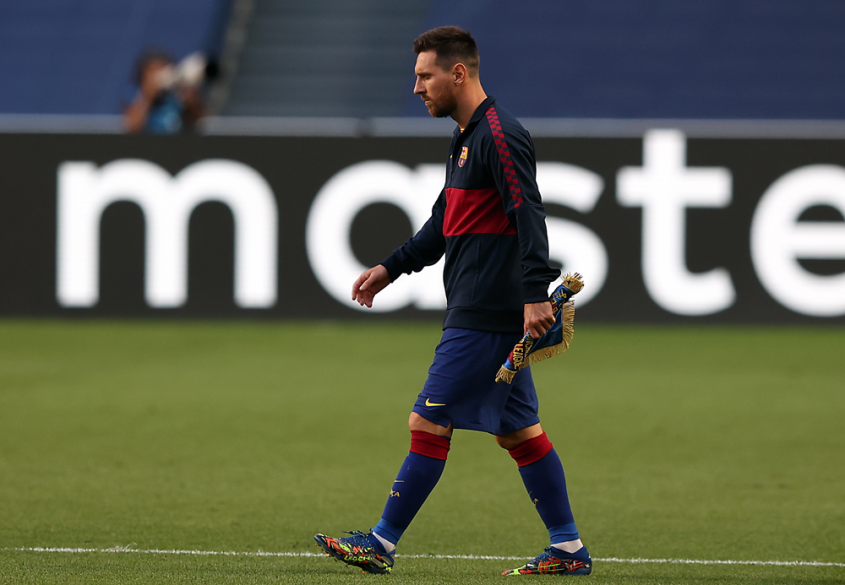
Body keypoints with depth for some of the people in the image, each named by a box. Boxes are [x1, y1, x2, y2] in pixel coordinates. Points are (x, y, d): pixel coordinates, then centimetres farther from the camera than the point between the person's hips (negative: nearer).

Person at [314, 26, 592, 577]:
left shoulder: (499, 135, -14)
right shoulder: (468, 137, 18)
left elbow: (528, 215, -22)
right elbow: (446, 222, 28)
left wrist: (534, 292, -29)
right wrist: (391, 268, 23)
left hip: (484, 318, -10)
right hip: (488, 316, 10)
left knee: (429, 423, -6)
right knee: (519, 429, 10)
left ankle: (383, 543, -2)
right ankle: (569, 549, 11)